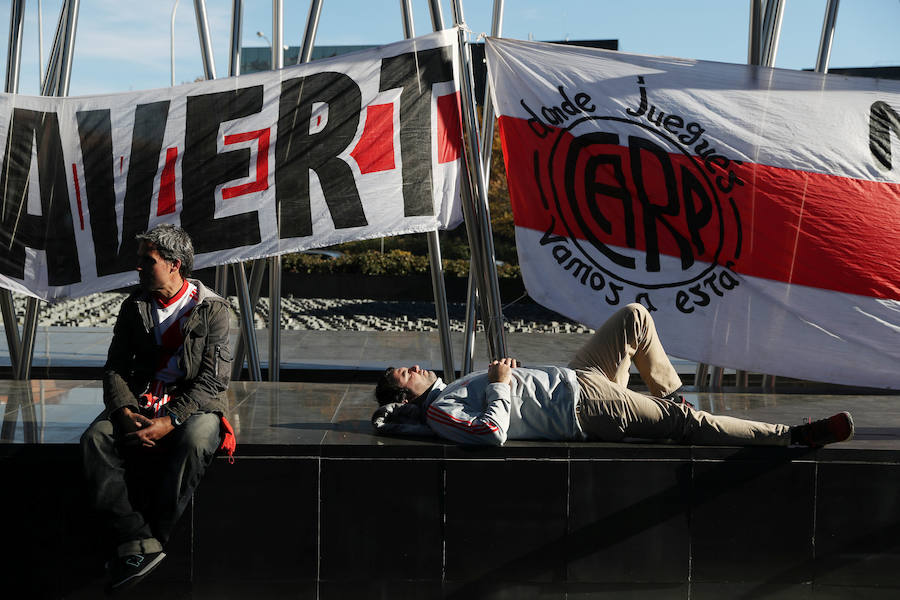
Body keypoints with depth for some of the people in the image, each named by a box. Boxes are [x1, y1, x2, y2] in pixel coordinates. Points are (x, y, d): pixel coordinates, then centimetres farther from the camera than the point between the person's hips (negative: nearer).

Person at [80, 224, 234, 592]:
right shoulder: (134, 308, 11)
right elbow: (115, 368, 10)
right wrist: (125, 412, -11)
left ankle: (143, 545, -27)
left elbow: (212, 380, -9)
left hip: (194, 403, -4)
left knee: (194, 442, -38)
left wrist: (170, 421, -22)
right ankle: (141, 545, -32)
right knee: (95, 439, -26)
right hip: (142, 400, 4)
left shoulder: (211, 310, -3)